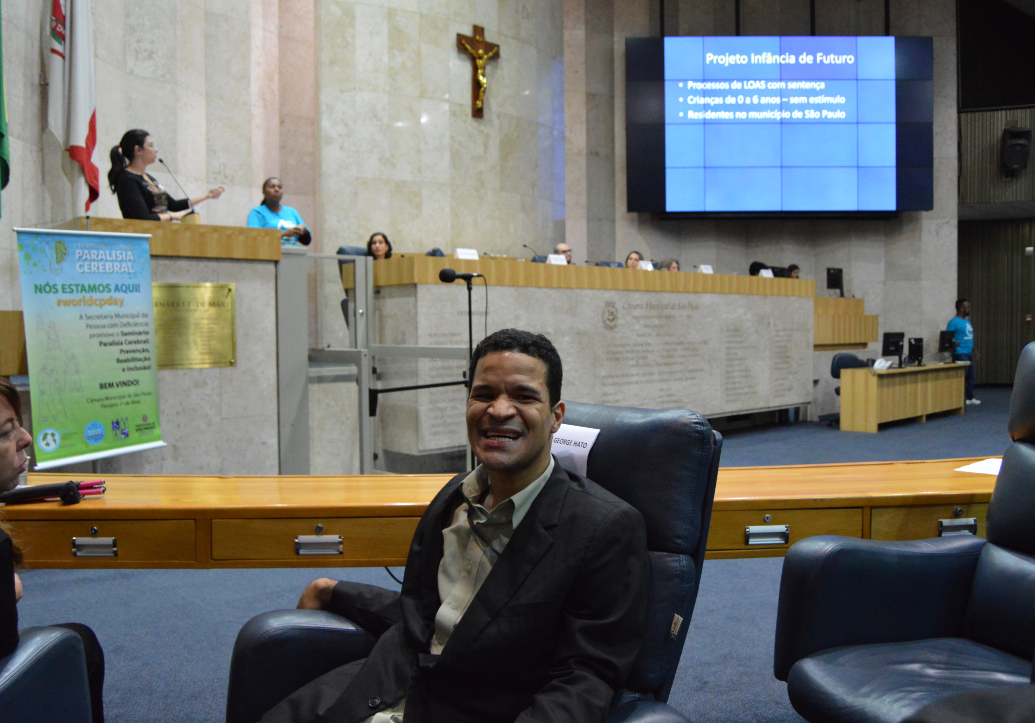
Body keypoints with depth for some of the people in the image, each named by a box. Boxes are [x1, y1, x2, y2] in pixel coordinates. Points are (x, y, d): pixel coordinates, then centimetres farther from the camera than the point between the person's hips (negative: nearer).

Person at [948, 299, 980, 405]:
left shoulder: (967, 321, 19)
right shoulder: (954, 322, -9)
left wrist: (973, 350, 20)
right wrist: (953, 344, -32)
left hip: (969, 353, 9)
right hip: (960, 353, -9)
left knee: (970, 375, 11)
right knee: (962, 375, -14)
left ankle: (970, 398, 19)